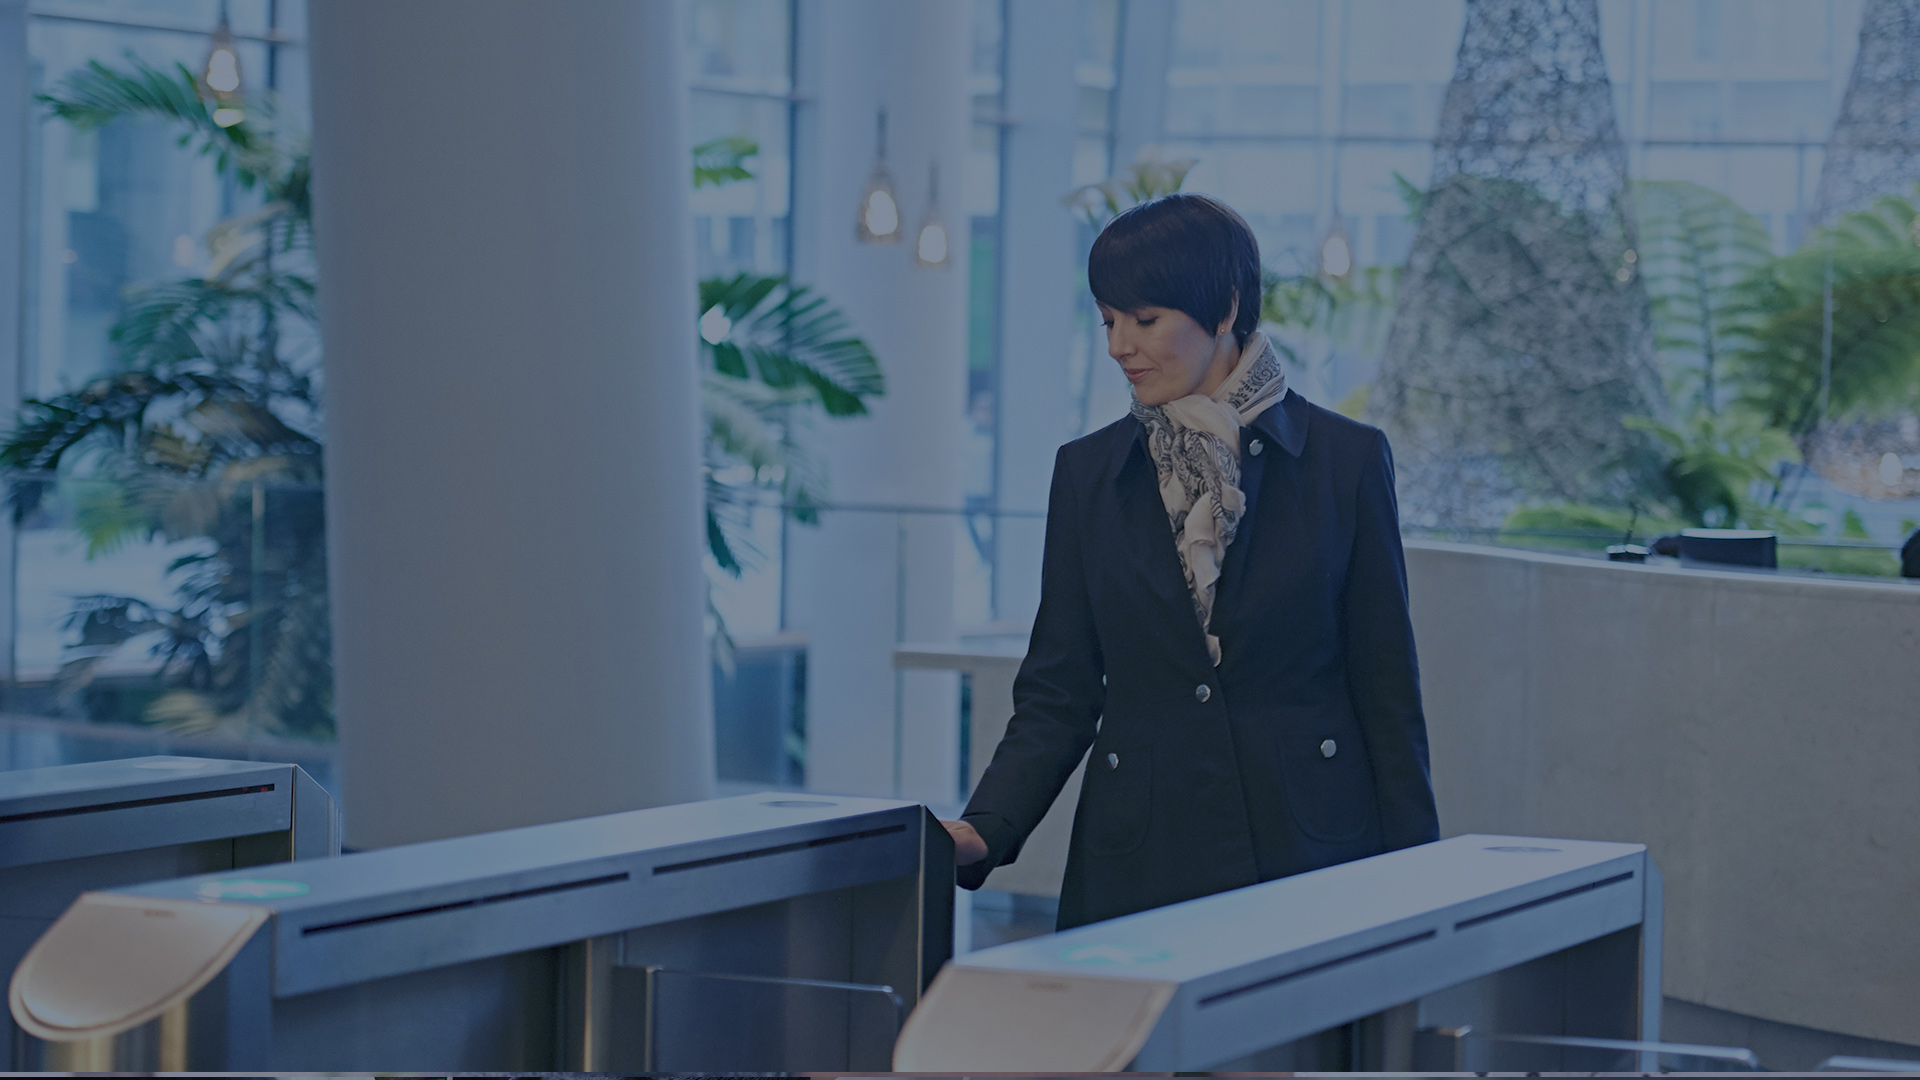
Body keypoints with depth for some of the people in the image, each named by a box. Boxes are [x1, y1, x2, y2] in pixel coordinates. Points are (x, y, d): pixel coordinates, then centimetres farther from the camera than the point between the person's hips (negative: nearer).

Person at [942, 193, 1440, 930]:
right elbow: (1058, 695, 6)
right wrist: (981, 832, -10)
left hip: (1310, 852, -2)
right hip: (1139, 869, 2)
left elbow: (1388, 695, 1)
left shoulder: (1346, 460, 0)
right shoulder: (1086, 473, 6)